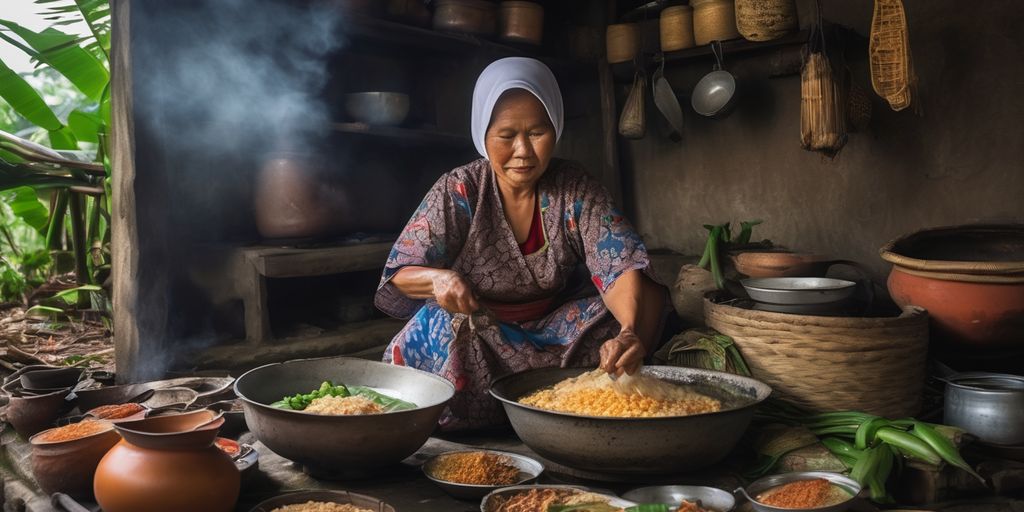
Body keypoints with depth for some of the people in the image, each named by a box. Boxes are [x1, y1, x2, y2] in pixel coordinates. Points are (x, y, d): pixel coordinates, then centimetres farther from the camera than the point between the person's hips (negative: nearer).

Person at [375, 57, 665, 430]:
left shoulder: (575, 189, -8)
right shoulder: (459, 192, -12)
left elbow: (621, 268, -19)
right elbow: (399, 275, -9)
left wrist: (630, 332, -41)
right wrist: (437, 279, -34)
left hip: (552, 329, 2)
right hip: (471, 336, -2)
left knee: (649, 296, -15)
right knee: (441, 330, -35)